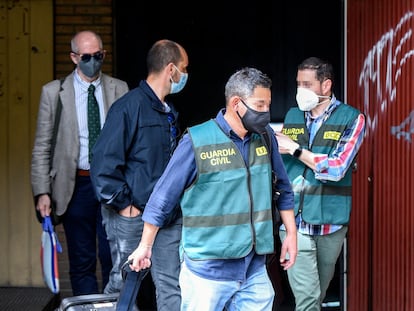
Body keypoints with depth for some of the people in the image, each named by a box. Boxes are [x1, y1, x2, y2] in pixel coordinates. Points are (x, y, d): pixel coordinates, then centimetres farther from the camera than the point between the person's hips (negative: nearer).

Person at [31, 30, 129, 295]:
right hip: (76, 185, 0)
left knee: (114, 258, 5)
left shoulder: (119, 89, 4)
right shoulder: (54, 92, 1)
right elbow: (42, 147, 1)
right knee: (82, 261, 7)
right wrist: (42, 192, -7)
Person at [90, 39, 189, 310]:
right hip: (133, 216, -7)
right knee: (124, 285, 4)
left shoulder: (170, 112, 11)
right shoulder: (129, 107, -14)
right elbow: (104, 163, -17)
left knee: (172, 287, 8)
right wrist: (124, 206, -15)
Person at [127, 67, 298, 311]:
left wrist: (292, 234, 15)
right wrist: (145, 246, 1)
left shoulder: (265, 137, 5)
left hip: (255, 269, 4)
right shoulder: (197, 142, -10)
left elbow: (283, 189, 18)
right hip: (208, 269, -4)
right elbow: (163, 197, -4)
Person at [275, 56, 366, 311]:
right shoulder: (292, 116, 9)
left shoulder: (351, 119, -3)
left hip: (330, 221, -1)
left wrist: (295, 149, -11)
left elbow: (337, 168, -15)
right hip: (295, 220, 1)